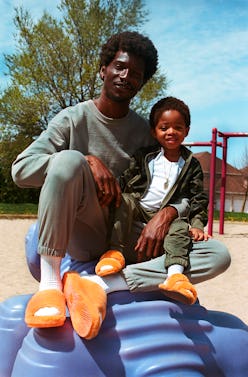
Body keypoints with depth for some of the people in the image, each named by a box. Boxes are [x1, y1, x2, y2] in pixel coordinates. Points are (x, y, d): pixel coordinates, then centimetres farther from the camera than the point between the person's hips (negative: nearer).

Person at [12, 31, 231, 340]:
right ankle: (50, 282, -25)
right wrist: (88, 161, -22)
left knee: (218, 255, -17)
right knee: (69, 159, -31)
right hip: (80, 233, -3)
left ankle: (99, 284, -28)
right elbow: (20, 169, -11)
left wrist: (167, 213, -16)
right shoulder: (74, 118, 1)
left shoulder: (145, 131, 9)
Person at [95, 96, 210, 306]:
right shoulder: (144, 157, 10)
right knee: (126, 200, -29)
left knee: (181, 227, -30)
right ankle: (116, 250, -34)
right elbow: (125, 182, 7)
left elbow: (199, 198, 8)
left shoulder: (191, 165, 11)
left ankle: (175, 274, -50)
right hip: (138, 211, 1)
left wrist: (197, 225, -7)